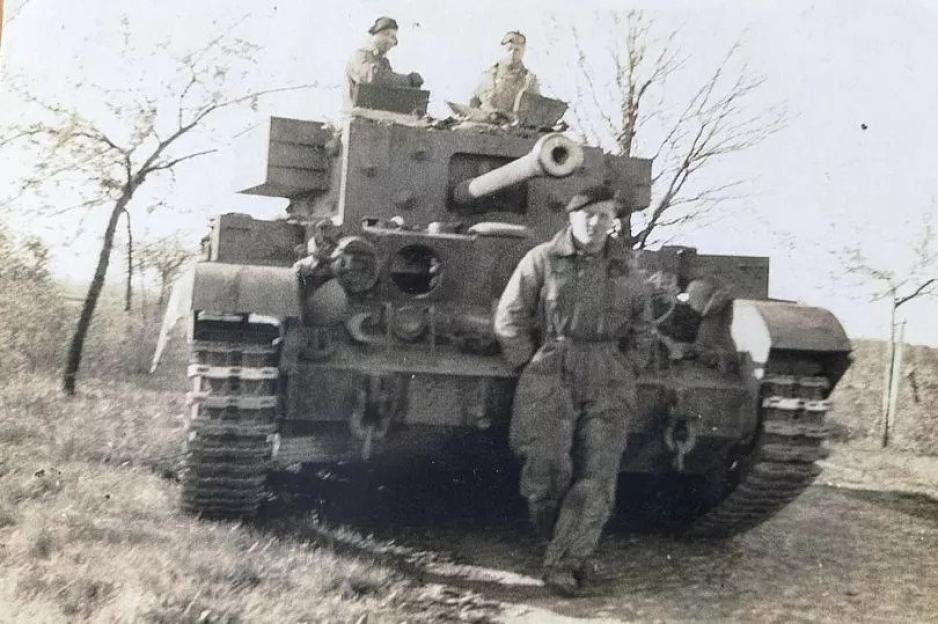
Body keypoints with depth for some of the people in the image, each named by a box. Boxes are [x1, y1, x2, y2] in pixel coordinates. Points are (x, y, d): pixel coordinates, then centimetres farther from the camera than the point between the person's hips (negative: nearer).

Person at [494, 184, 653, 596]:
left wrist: (627, 371, 10)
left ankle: (563, 562, -3)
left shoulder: (624, 266, 11)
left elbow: (642, 325, 20)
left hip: (608, 380, 2)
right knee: (547, 470, -11)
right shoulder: (542, 260, 2)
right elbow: (510, 318, 5)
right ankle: (575, 552, 11)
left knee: (597, 476, -9)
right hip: (552, 373, -2)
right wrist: (530, 367, 1)